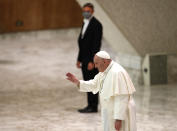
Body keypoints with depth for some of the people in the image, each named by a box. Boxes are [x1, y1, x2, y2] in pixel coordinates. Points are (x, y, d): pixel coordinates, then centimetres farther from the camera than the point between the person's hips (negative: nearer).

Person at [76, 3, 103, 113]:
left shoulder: (96, 24, -12)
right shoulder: (85, 24, 17)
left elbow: (97, 44, -17)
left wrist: (92, 61, -21)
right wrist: (79, 59, 17)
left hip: (91, 60, -9)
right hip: (85, 59, 9)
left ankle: (93, 107, -3)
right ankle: (90, 106, 15)